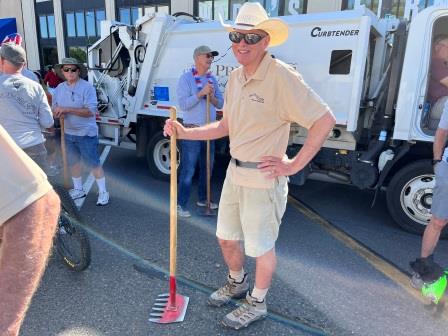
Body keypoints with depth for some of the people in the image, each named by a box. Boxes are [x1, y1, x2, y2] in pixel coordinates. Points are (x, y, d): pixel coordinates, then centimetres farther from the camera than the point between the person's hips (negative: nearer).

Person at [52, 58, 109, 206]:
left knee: (93, 163, 1)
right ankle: (78, 190, 33)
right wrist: (58, 113, -15)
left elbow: (90, 111, -21)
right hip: (68, 133, 6)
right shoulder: (59, 88, 6)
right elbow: (54, 109, 10)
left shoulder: (87, 87, -13)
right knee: (73, 162, 17)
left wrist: (67, 109, -24)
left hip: (86, 133, -6)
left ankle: (103, 192, 14)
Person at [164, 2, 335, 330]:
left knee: (261, 247, 11)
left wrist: (295, 165, -19)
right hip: (235, 171, 8)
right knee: (226, 237, 22)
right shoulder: (235, 77, 7)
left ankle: (257, 303, 38)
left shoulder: (281, 76, -19)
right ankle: (237, 282, 50)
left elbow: (325, 120, -20)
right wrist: (185, 133, 3)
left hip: (263, 178, -8)